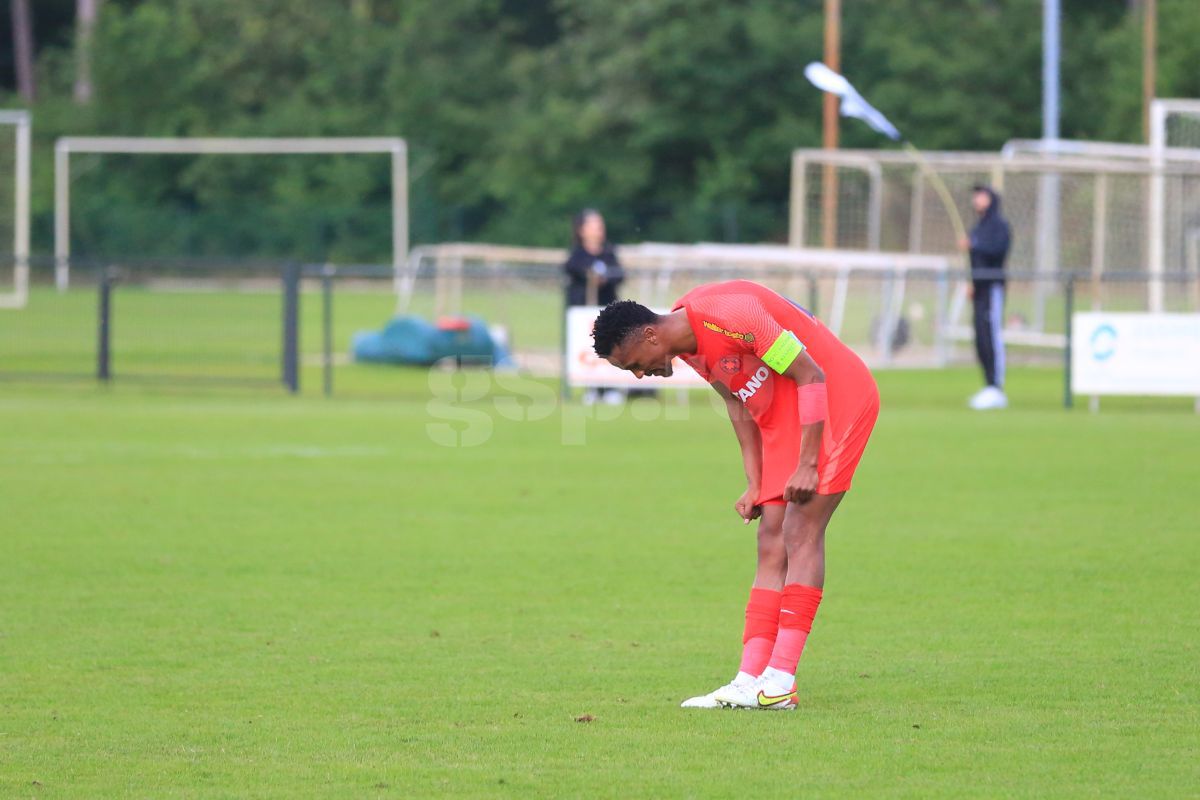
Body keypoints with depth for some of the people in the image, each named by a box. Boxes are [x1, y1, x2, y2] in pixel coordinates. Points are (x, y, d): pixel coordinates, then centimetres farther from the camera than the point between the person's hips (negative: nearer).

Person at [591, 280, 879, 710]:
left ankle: (780, 682, -17)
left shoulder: (729, 316, -27)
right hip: (783, 415, 9)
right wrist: (755, 483, 7)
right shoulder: (688, 343, 1)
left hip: (838, 396, -9)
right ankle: (750, 680, -1)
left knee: (801, 533, -14)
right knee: (772, 545, 3)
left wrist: (808, 465, -21)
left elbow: (812, 377, -23)